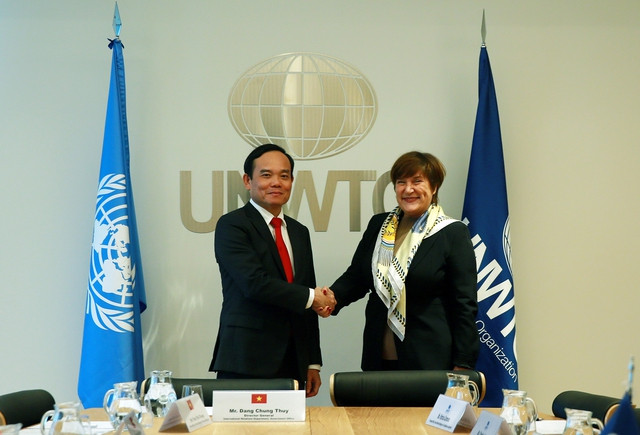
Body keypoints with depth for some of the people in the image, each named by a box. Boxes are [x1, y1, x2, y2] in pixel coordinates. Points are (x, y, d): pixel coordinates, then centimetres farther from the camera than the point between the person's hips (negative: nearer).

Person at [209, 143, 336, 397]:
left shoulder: (299, 232, 17)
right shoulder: (231, 225, -3)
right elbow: (255, 283, -17)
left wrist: (313, 363, 14)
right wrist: (311, 297, -7)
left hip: (292, 363, 6)